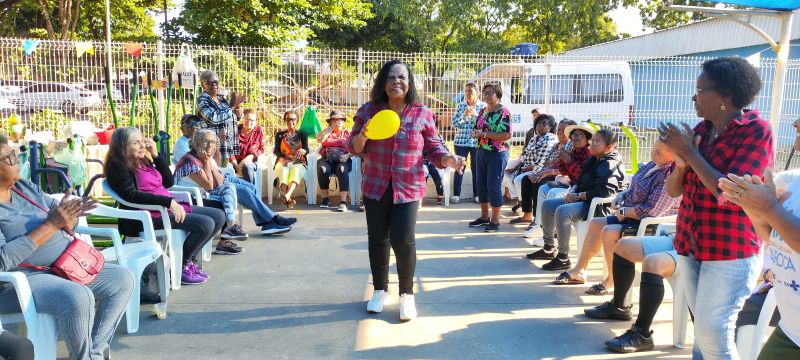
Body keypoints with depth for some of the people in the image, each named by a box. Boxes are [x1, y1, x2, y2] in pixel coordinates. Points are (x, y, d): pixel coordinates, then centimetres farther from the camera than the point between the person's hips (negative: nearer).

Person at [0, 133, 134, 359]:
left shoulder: (26, 187, 11)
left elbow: (64, 224, 14)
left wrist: (71, 214, -11)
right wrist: (50, 226, -24)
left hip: (66, 265, 9)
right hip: (21, 279, -8)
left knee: (123, 279, -1)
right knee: (78, 297, -34)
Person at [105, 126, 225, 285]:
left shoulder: (142, 160, 18)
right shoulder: (118, 165, -6)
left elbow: (169, 182, 18)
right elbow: (132, 196, -19)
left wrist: (156, 155, 8)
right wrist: (168, 201, -27)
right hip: (150, 215, -9)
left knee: (219, 216, 3)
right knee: (206, 224, -24)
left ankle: (189, 260, 9)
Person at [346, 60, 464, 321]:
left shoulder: (422, 114, -3)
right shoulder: (369, 111, 0)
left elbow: (434, 148, 3)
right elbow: (353, 148, 3)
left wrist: (449, 160, -17)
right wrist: (363, 136, -19)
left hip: (408, 188, -2)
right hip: (376, 187, 2)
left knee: (403, 240, -9)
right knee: (377, 239, 10)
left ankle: (407, 294, 12)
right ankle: (380, 290, 30)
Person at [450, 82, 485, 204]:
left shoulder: (483, 106, 3)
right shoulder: (460, 106, 6)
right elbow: (454, 123, 0)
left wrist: (475, 114, -19)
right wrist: (464, 115, -15)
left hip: (477, 142, -1)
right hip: (461, 141, 1)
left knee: (475, 168, 4)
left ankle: (477, 194, 14)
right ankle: (456, 194, 6)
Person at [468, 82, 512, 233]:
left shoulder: (503, 112, -10)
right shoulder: (482, 111, 12)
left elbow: (506, 135, -19)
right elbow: (477, 129, 22)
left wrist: (485, 134, -21)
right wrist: (475, 133, -3)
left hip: (497, 154, -7)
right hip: (481, 152, 8)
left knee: (494, 186, -5)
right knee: (481, 185, 11)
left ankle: (495, 220, 5)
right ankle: (484, 216, 24)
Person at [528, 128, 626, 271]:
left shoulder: (611, 165, -15)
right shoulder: (593, 160, 16)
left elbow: (605, 191, -28)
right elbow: (580, 181, 23)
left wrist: (579, 196, -21)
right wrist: (572, 192, 1)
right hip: (583, 200, 11)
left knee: (562, 211, -33)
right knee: (547, 205, 9)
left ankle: (563, 258, -25)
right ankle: (549, 249, 16)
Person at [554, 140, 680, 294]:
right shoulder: (654, 164, 3)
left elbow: (651, 211, -28)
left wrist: (623, 211, -16)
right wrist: (622, 195, 1)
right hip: (632, 215, 11)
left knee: (609, 232, -27)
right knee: (595, 223, 11)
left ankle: (612, 282, -9)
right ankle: (579, 270, 19)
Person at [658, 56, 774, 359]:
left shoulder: (757, 132, -12)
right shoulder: (700, 130, 7)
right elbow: (673, 190, 8)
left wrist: (690, 152, -16)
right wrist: (680, 164, -13)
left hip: (730, 252, -7)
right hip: (690, 246, 7)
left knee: (712, 334, -8)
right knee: (703, 330, 13)